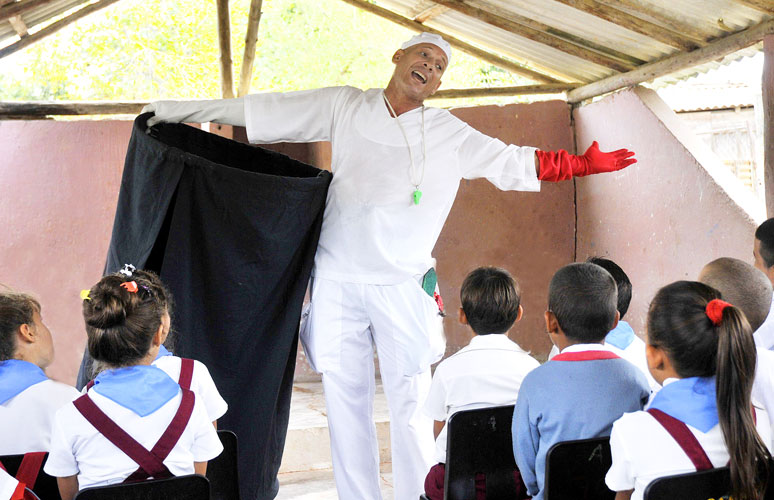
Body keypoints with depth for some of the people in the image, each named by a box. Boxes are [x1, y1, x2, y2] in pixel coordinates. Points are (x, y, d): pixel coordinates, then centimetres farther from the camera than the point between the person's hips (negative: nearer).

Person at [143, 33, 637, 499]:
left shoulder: (450, 134, 10)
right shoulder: (345, 107, 10)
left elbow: (512, 161, 13)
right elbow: (262, 110, 11)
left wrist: (583, 163, 5)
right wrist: (175, 110, 12)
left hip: (403, 286, -1)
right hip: (337, 282, 1)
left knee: (411, 406, -5)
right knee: (346, 403, 3)